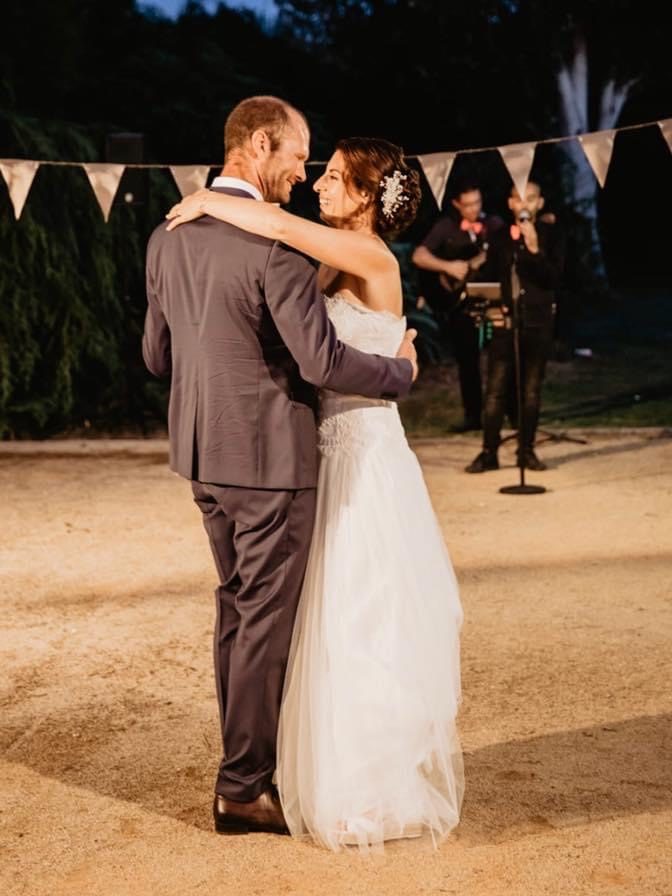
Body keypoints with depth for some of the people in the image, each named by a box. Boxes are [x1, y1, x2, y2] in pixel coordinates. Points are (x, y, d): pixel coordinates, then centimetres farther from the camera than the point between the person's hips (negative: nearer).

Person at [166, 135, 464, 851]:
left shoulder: (372, 258, -16)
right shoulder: (333, 264, 10)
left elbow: (277, 225, -28)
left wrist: (209, 201, -14)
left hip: (367, 462, -8)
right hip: (333, 456, 8)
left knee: (365, 630, 2)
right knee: (340, 629, 16)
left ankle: (379, 793, 18)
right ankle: (353, 781, 31)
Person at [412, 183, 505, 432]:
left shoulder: (494, 224, 4)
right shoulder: (446, 226, 0)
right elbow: (418, 256, -7)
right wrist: (448, 267, -17)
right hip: (459, 301, 0)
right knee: (467, 360, 5)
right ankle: (473, 415, 14)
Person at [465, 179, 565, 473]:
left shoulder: (551, 234, 3)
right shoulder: (500, 235, 8)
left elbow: (554, 277, -8)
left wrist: (535, 249, -19)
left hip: (538, 322, -1)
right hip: (504, 320, 1)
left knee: (531, 390, 5)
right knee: (495, 390, -2)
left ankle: (527, 450, 15)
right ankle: (489, 452, 2)